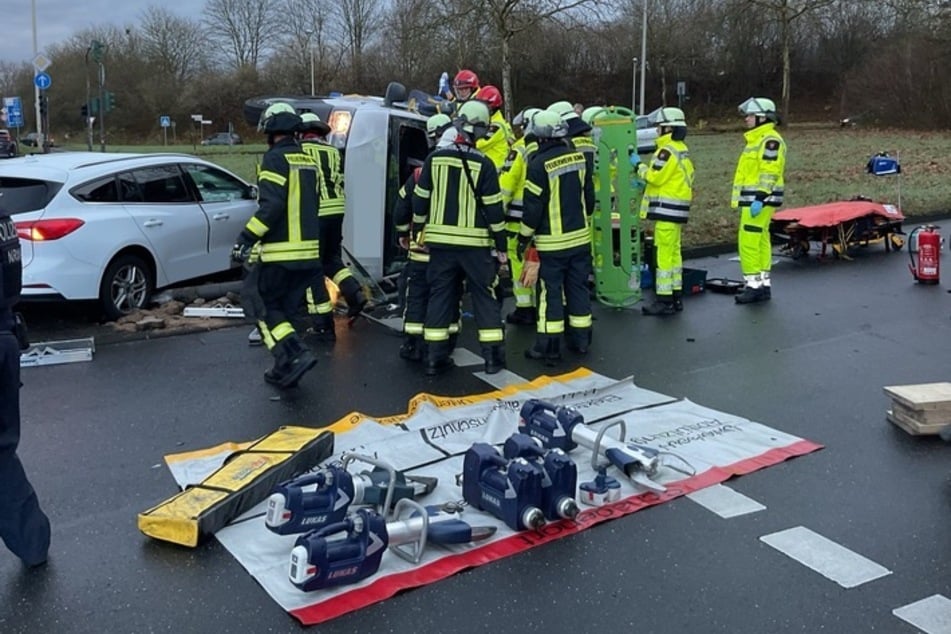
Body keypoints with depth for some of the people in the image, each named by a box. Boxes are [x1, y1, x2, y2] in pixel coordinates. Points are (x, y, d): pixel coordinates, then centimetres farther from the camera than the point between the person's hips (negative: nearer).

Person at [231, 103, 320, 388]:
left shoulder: (274, 158, -10)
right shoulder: (309, 160, 14)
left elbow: (271, 205, -20)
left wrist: (246, 238, -17)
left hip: (281, 251, -8)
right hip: (309, 250, 8)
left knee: (261, 303, 3)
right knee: (284, 308, 16)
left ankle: (295, 354, -12)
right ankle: (285, 368, 18)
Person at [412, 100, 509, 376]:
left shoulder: (435, 158, 0)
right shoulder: (483, 164, -9)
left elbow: (420, 200, 4)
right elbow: (493, 209, -8)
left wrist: (419, 232, 17)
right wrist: (501, 245, 0)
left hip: (440, 241, 3)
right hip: (475, 243, -3)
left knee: (439, 295, 10)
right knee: (485, 296, 8)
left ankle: (435, 357, 11)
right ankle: (493, 356, 9)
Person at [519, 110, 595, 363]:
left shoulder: (539, 164, -16)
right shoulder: (579, 157, 2)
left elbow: (533, 206, -14)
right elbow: (589, 196, 11)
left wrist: (524, 237, -3)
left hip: (552, 242, -5)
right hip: (580, 237, 6)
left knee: (551, 292, 1)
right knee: (578, 287, 13)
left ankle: (549, 346, 4)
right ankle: (581, 339, 22)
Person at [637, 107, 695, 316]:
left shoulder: (668, 150, -15)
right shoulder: (682, 150, 16)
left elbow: (655, 176, -19)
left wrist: (639, 165, -4)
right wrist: (646, 184, 12)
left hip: (666, 208, -10)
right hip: (677, 209, 10)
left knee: (664, 254, -7)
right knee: (674, 252, 14)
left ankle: (664, 299, -5)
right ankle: (676, 296, 20)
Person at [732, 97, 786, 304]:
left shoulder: (770, 140, -13)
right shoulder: (757, 139, 20)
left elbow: (769, 173, -20)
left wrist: (760, 199, -25)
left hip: (759, 199, -11)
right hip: (753, 199, 11)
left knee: (749, 240, -12)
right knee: (760, 240, 11)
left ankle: (754, 285, -8)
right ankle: (764, 285, 16)